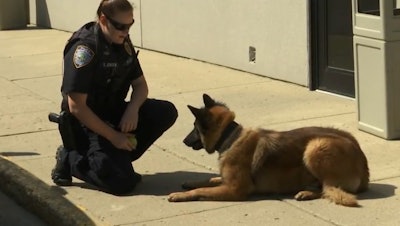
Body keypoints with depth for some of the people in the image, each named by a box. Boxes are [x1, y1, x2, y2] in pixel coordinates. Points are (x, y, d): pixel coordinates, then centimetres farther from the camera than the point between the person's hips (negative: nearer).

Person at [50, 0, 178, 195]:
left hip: (115, 113, 8)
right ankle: (70, 159, 0)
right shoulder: (85, 47, -22)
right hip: (87, 123, -8)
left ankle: (119, 157, -2)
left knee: (166, 112, -11)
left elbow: (140, 84, 13)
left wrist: (133, 109, -10)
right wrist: (113, 136, -20)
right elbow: (76, 107, -24)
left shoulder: (123, 43, 3)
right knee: (123, 182, -23)